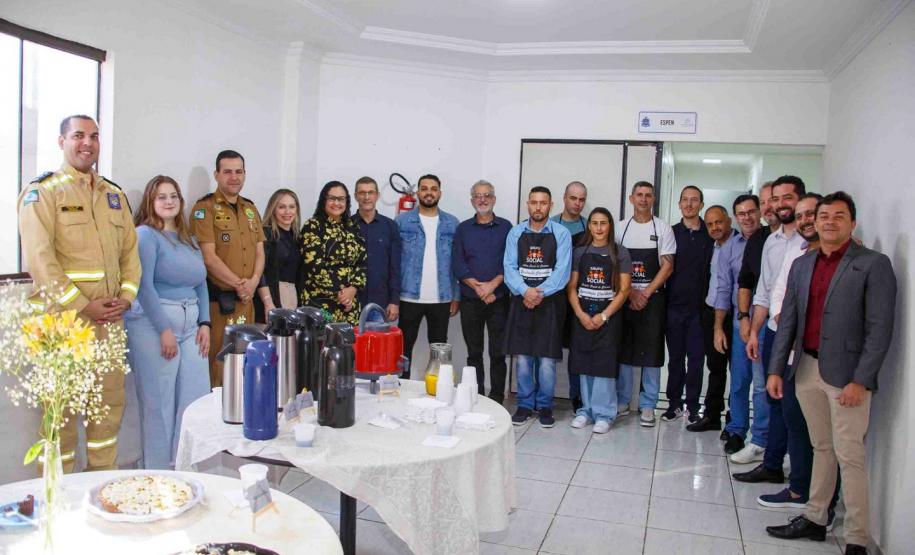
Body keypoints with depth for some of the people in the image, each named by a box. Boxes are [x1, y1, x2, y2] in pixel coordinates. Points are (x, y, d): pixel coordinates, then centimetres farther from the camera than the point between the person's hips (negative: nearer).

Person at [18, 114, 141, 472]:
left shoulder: (114, 195, 15)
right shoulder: (42, 191, -5)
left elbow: (130, 251, 14)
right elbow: (39, 258, -14)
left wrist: (126, 296, -2)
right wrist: (82, 306, -17)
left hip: (109, 319, 6)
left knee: (110, 403, 11)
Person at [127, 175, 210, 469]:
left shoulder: (189, 240, 18)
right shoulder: (145, 235, -3)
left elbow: (201, 284, 18)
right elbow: (144, 285, -13)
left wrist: (204, 323, 6)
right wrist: (164, 330, -16)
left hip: (191, 326, 6)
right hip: (154, 325, -6)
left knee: (196, 399, 3)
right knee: (159, 403, -1)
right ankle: (159, 473, 12)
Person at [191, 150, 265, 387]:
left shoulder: (250, 209, 16)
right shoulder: (205, 208, -4)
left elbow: (259, 252, 13)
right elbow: (209, 257, -12)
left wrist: (253, 282, -4)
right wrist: (239, 284, -13)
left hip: (246, 299, 6)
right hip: (217, 298, -6)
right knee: (216, 359, -4)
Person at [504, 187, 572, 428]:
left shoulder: (561, 234, 1)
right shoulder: (516, 233, 7)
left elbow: (562, 271, -6)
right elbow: (509, 267, 0)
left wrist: (540, 293, -16)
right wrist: (525, 291, -16)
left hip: (550, 302, -2)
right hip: (521, 301, 2)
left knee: (547, 358, 0)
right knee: (522, 357, 5)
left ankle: (545, 406, 16)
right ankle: (525, 404, 19)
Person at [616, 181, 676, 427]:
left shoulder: (663, 229, 2)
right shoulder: (621, 227, 6)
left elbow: (667, 266, -4)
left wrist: (646, 293, -12)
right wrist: (631, 293, -8)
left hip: (652, 299, -1)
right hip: (624, 298, 2)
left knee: (651, 353, 0)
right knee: (622, 351, 6)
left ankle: (647, 406, 9)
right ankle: (621, 401, 17)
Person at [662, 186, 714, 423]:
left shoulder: (711, 235, 2)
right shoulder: (671, 232, 6)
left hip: (699, 306, -1)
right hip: (674, 305, 1)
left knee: (696, 357, 3)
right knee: (675, 356, 8)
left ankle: (693, 406, 12)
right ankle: (674, 403, 18)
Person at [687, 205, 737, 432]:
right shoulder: (713, 247, 13)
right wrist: (708, 304, 13)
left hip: (731, 315, -7)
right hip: (711, 312, 7)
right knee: (715, 367, 14)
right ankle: (712, 415, 22)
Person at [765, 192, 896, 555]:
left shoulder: (873, 265, -5)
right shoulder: (801, 265, 11)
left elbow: (880, 328, -9)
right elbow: (788, 320, 11)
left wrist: (860, 381, -14)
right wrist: (776, 370, 7)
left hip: (846, 375, -5)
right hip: (807, 369, 5)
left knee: (849, 456, -1)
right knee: (821, 449, 16)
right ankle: (814, 519, 27)